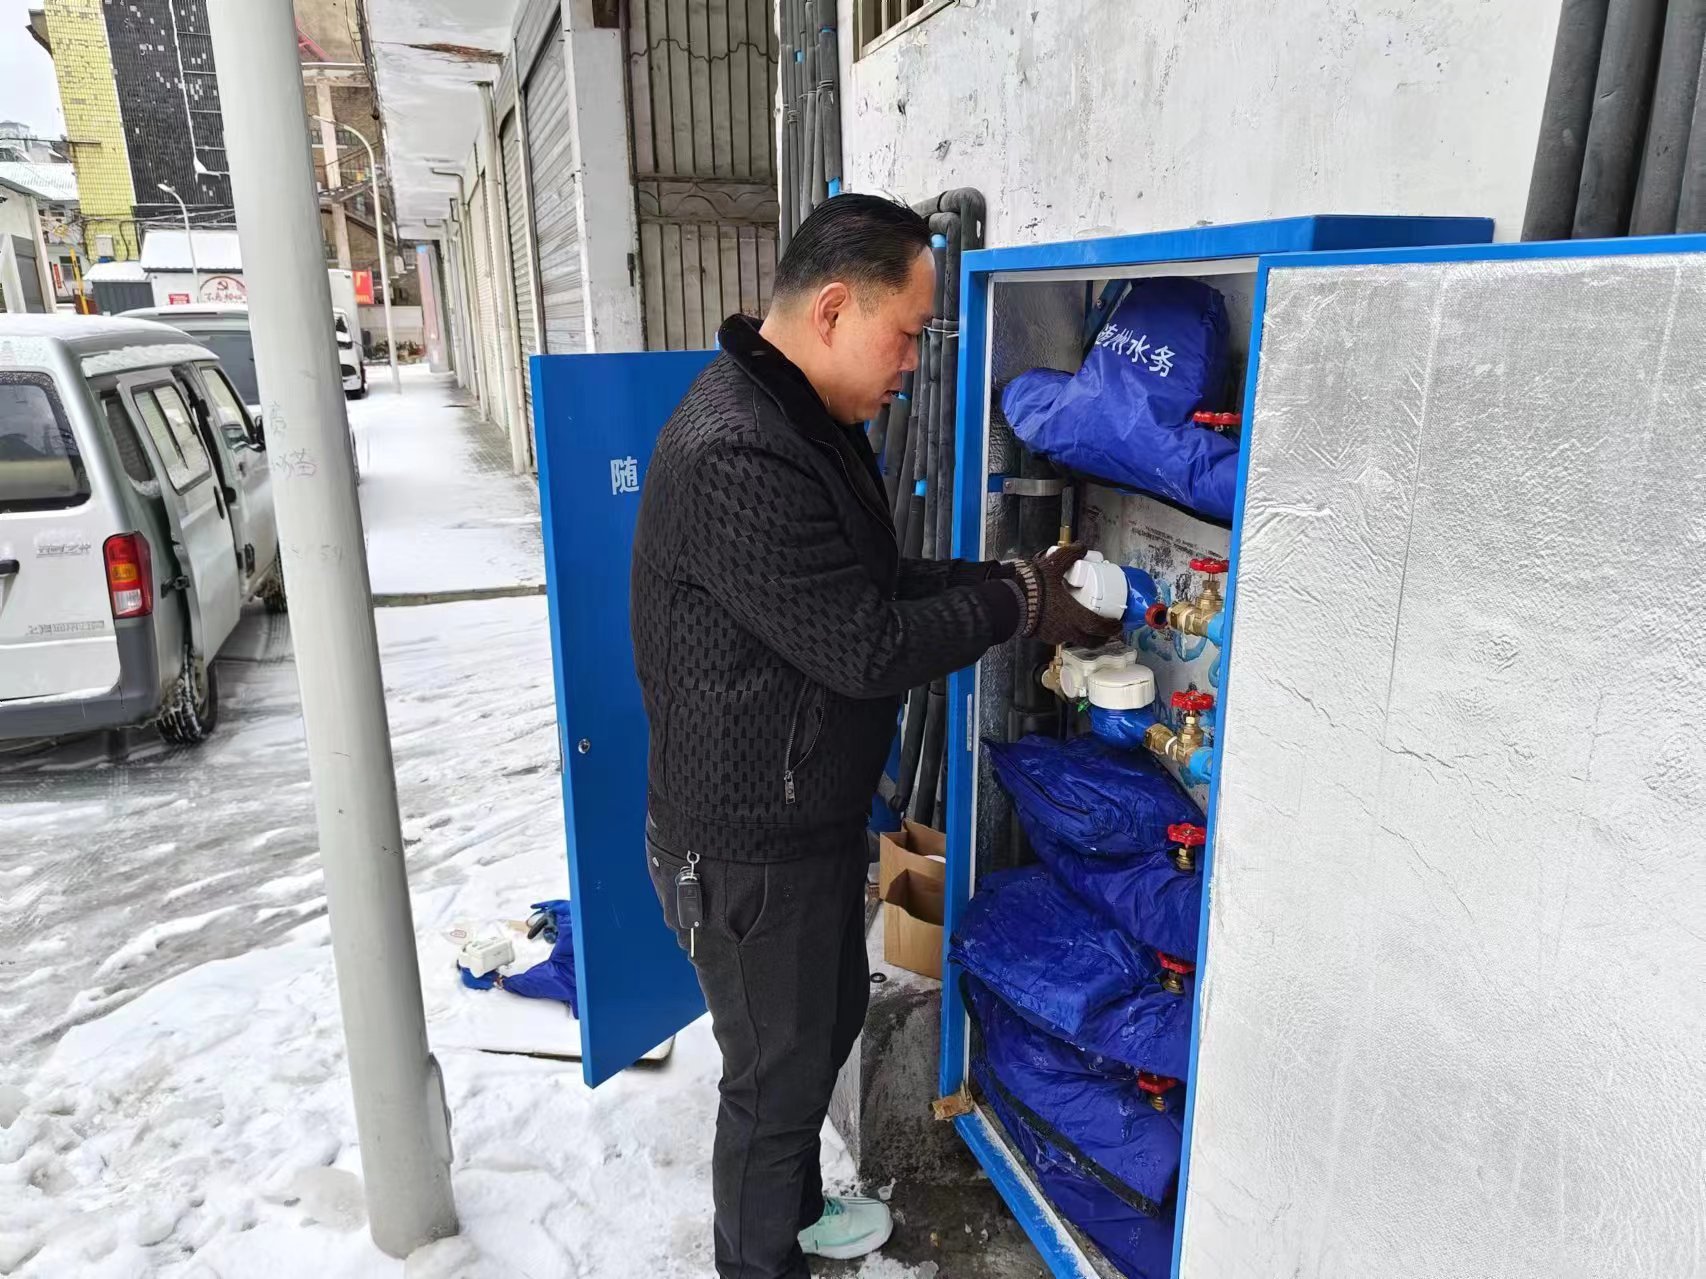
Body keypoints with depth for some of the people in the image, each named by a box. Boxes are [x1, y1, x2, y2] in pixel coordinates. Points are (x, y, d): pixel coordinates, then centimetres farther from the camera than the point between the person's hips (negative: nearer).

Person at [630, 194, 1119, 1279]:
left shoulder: (810, 423, 7)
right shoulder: (737, 459, -29)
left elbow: (879, 580, 10)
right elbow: (867, 648, -28)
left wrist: (1017, 580, -2)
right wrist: (1018, 602, -15)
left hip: (816, 810, 10)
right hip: (749, 844, -10)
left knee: (830, 1017, 27)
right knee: (778, 1069, 11)